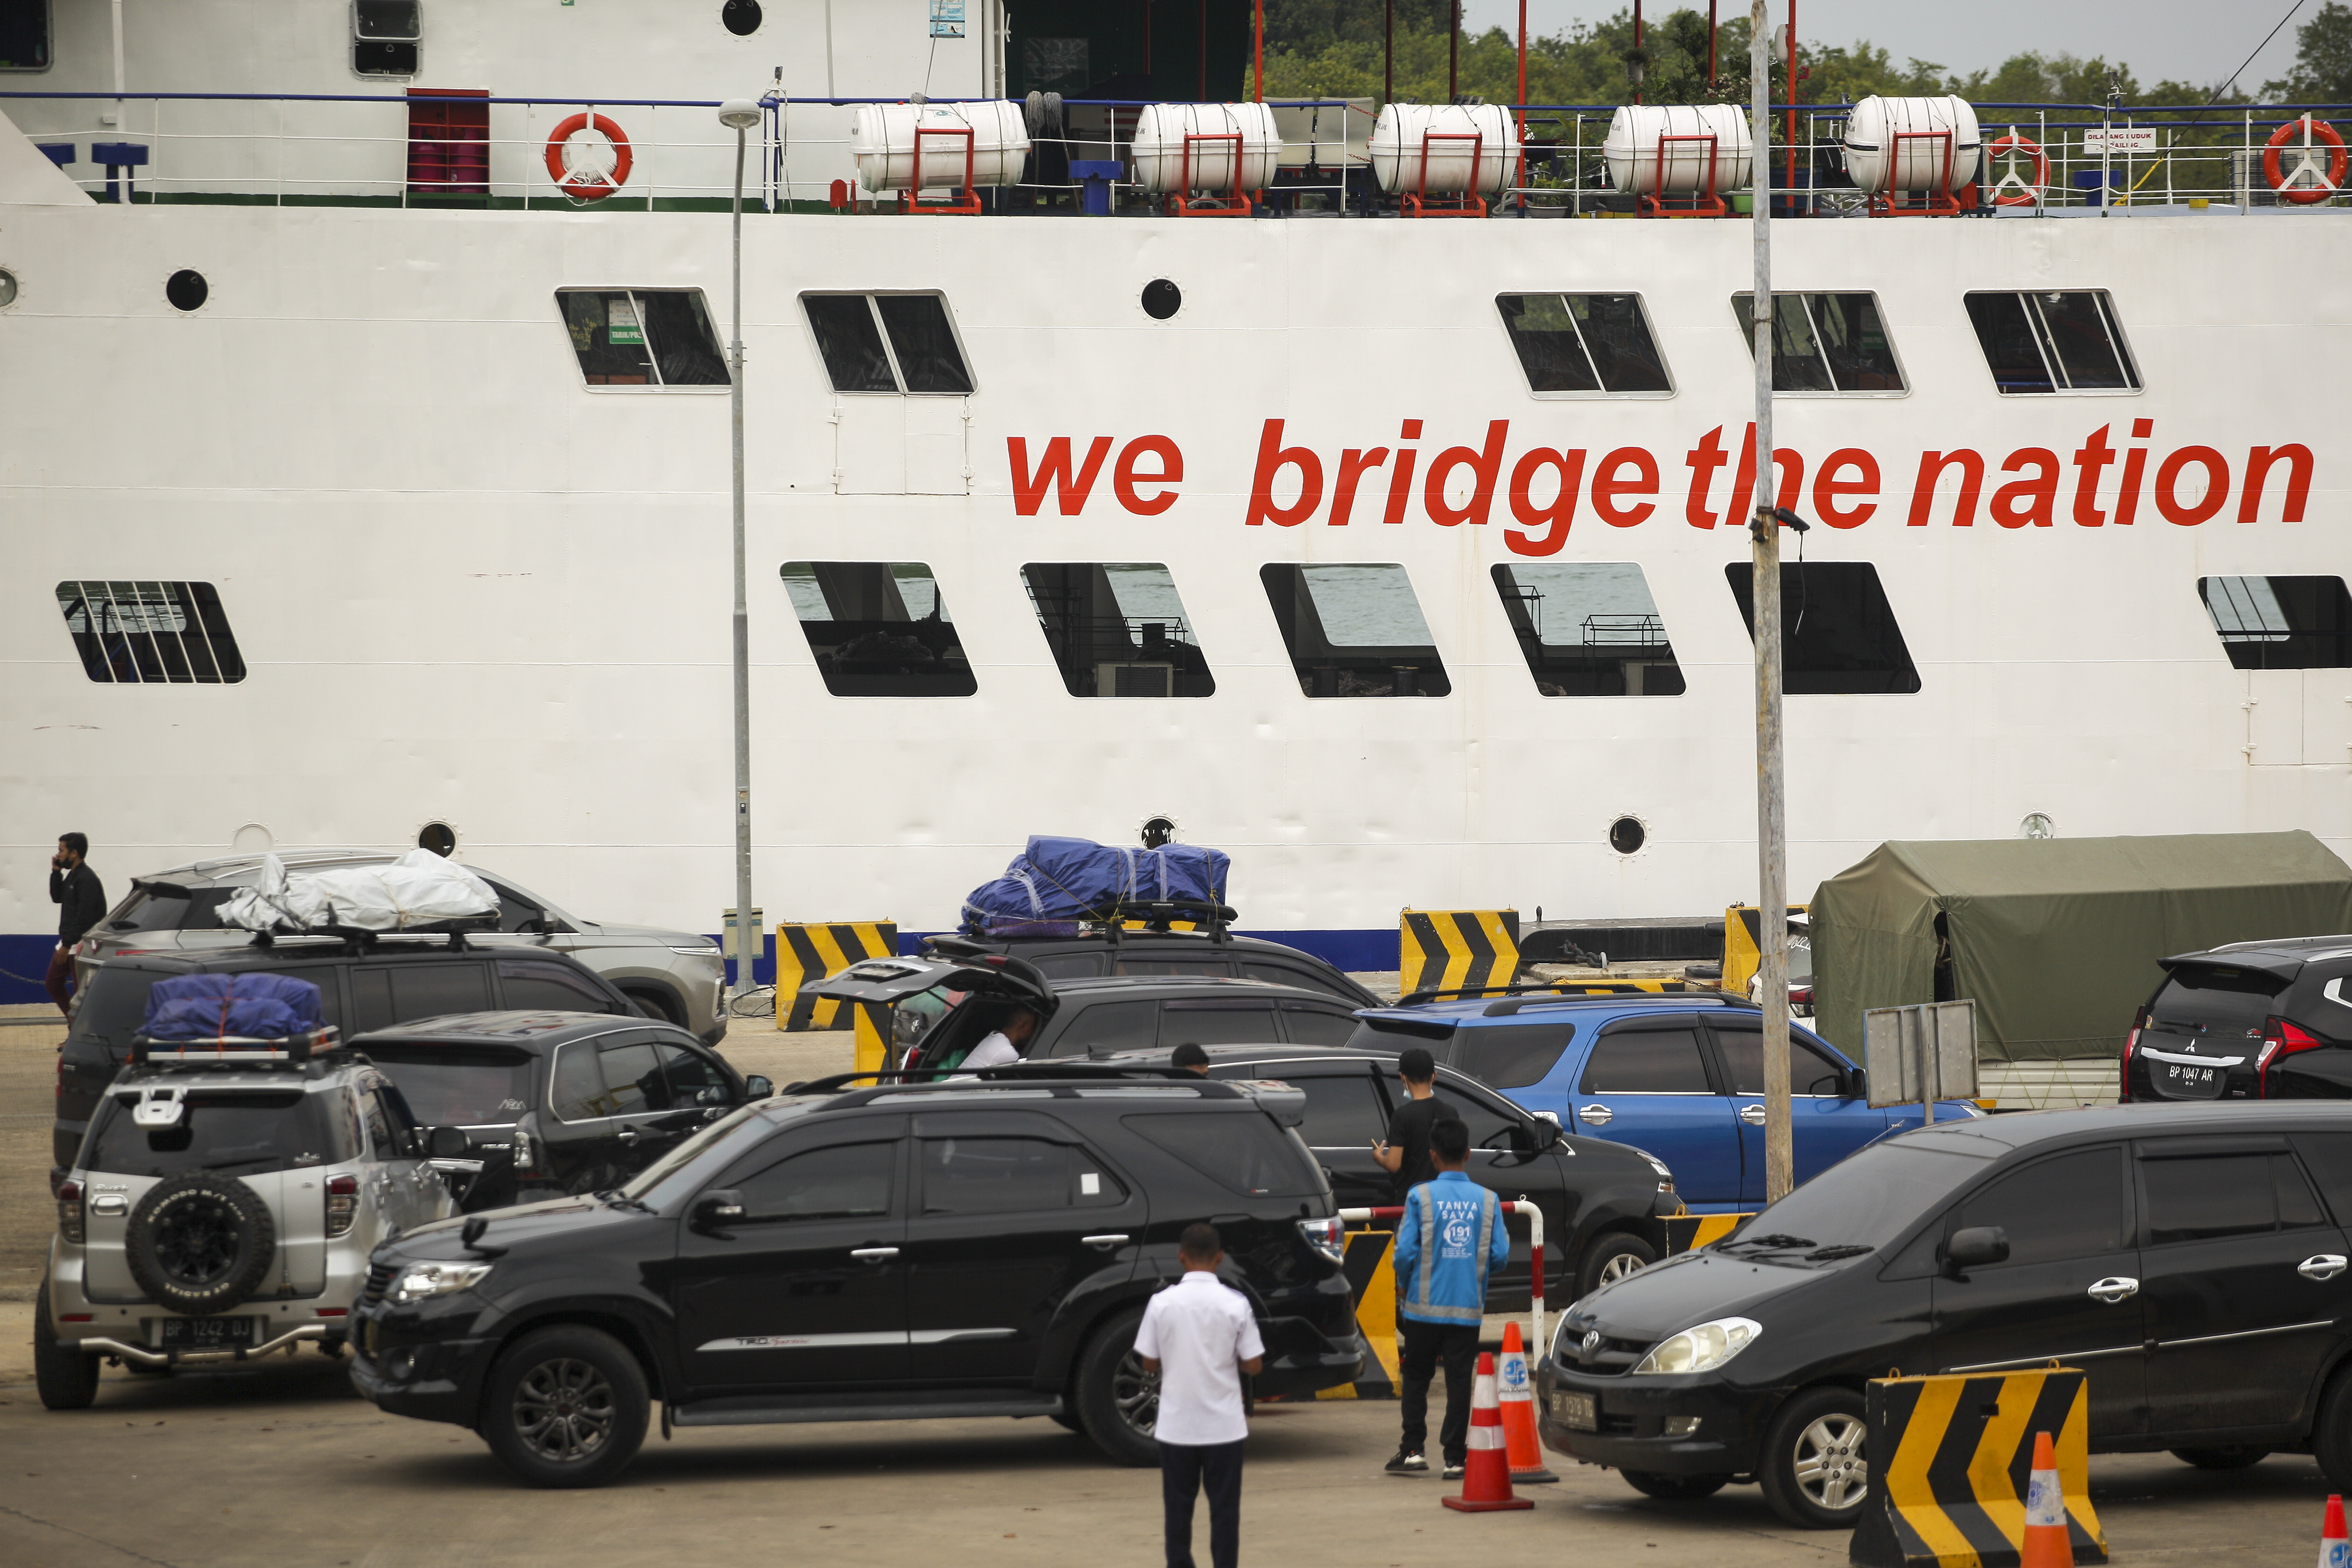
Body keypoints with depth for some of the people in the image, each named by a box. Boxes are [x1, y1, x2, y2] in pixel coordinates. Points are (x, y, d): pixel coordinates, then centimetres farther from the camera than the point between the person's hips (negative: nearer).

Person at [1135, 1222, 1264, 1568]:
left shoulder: (1162, 1303, -7)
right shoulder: (1235, 1304, -8)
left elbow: (1149, 1363, -1)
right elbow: (1253, 1364, -5)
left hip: (1177, 1425, 1)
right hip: (1224, 1423, -1)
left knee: (1178, 1505, 11)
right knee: (1224, 1507, 5)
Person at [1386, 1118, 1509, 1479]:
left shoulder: (1420, 1196, -7)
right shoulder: (1487, 1200, -1)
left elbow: (1405, 1251, -10)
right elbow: (1500, 1255, -1)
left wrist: (1404, 1286, 9)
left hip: (1424, 1304, -1)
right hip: (1468, 1307, 1)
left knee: (1416, 1378, 12)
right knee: (1459, 1382, 5)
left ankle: (1413, 1450, 9)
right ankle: (1455, 1458, 4)